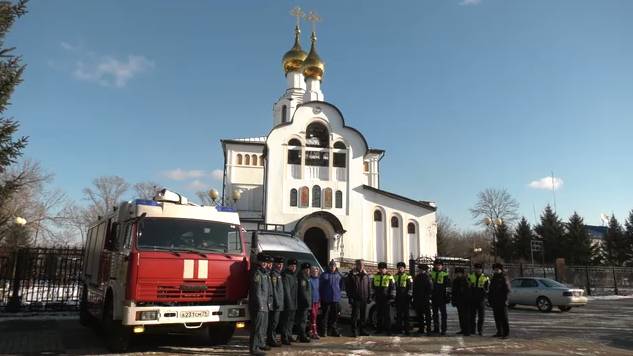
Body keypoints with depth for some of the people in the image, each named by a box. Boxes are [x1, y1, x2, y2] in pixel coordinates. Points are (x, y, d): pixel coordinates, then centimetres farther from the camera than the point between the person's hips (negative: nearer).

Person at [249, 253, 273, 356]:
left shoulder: (266, 273, 17)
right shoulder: (257, 273, -14)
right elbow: (257, 291, -19)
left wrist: (269, 303, 18)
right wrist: (260, 305, -21)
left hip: (265, 305, 10)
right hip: (258, 306, -10)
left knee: (264, 325, 19)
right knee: (257, 327, -8)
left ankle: (261, 344, 32)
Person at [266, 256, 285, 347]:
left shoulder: (278, 274, 18)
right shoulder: (273, 274, -13)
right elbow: (273, 289, -19)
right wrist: (277, 302, -20)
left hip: (279, 303, 10)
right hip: (275, 303, -10)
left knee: (274, 322, 14)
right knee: (274, 322, -5)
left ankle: (272, 339, 21)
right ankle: (271, 340, 0)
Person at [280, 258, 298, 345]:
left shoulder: (294, 275, 17)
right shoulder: (285, 276, -12)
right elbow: (286, 290, -18)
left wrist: (295, 303, 15)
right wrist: (289, 302, -20)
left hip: (293, 303, 9)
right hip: (287, 303, -9)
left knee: (291, 320, 16)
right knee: (286, 320, -6)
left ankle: (289, 336, 26)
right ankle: (284, 338, -1)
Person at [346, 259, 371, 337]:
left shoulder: (366, 275, 12)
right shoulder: (352, 275, -1)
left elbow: (369, 287, 16)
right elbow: (348, 287, -3)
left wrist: (369, 297, 8)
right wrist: (350, 297, -9)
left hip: (364, 299, 4)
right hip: (355, 299, -4)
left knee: (363, 315, 10)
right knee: (355, 315, -3)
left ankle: (362, 330, 19)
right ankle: (354, 331, 4)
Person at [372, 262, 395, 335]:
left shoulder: (389, 277, -1)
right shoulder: (376, 276, 10)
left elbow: (392, 287, 1)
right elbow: (373, 286, 19)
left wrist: (390, 295, -7)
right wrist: (375, 293, 10)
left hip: (386, 298, -4)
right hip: (378, 298, 4)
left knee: (387, 314, -2)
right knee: (379, 314, 10)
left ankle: (388, 329, 4)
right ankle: (379, 329, 17)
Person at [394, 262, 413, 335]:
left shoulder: (408, 276, -1)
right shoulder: (395, 276, 13)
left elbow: (410, 287, -5)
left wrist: (409, 295, -12)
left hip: (405, 297, -4)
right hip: (398, 297, 4)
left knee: (406, 313, -1)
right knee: (398, 312, 7)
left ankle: (406, 329, 2)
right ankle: (399, 328, 14)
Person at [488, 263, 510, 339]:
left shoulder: (504, 278, -4)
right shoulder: (493, 279, 17)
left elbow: (507, 290, -9)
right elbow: (490, 290, 21)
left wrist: (504, 299, -14)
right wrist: (490, 299, 14)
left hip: (502, 302, -7)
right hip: (495, 302, 7)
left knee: (504, 318, -5)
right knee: (497, 318, 9)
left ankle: (506, 334, -3)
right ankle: (499, 332, 16)